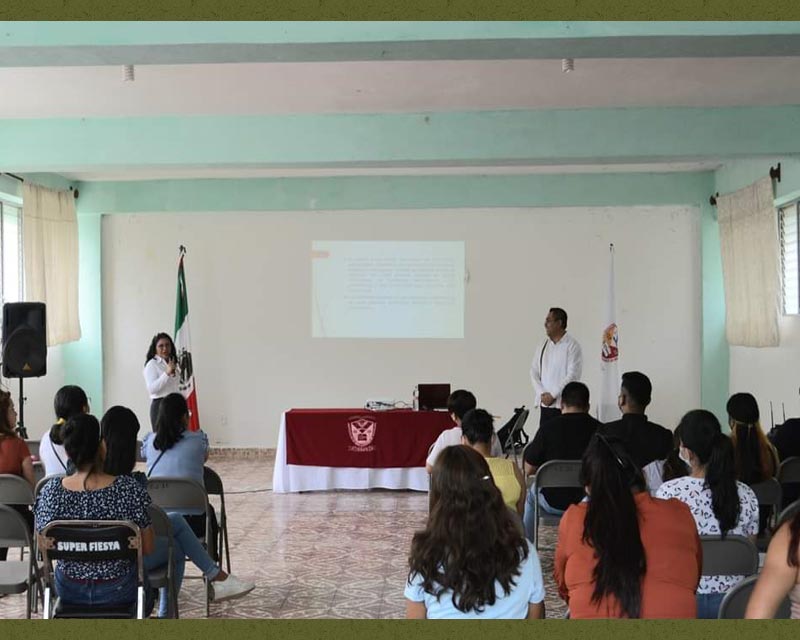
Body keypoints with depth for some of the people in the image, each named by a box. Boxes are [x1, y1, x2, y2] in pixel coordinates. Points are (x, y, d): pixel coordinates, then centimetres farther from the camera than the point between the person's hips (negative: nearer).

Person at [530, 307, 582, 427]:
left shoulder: (572, 345, -6)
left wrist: (552, 395, -12)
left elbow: (572, 375, -12)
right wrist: (542, 394, -4)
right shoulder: (544, 345, 12)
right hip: (544, 404, 6)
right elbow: (534, 371, 10)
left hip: (564, 405, -6)